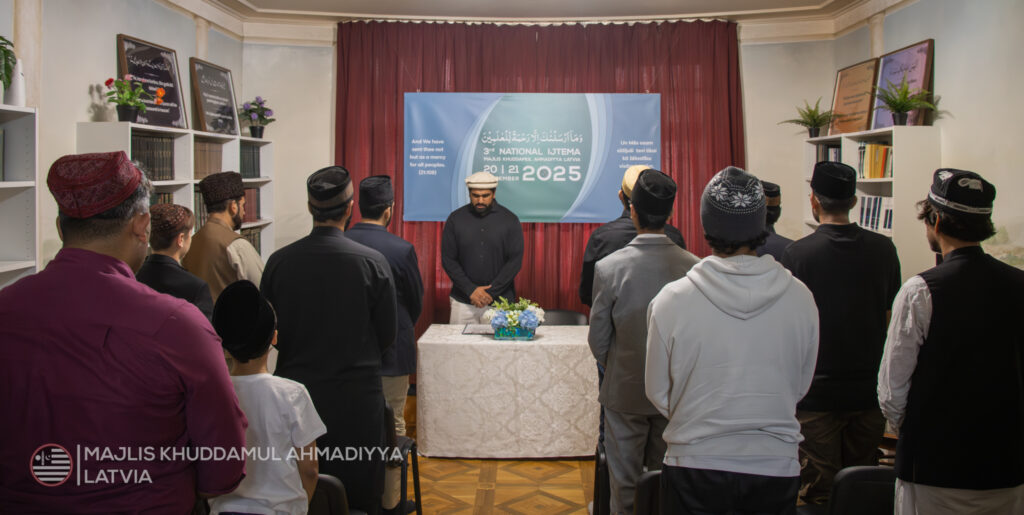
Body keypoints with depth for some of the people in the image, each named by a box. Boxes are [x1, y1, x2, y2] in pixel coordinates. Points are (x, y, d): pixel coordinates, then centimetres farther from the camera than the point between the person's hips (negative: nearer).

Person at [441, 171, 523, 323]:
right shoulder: (455, 219, 2)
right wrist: (471, 290, -10)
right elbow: (448, 259, 0)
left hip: (500, 302, -1)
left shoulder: (510, 220, -1)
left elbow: (515, 260, -4)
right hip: (463, 302, 1)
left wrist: (490, 292, -12)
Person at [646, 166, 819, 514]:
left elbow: (658, 394, -4)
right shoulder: (801, 299, -9)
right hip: (776, 467, 2)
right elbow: (800, 386, 4)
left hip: (695, 466, -2)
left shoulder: (671, 301, -15)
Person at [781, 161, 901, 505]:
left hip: (817, 391, -4)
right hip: (869, 389, 4)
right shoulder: (883, 249, -2)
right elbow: (891, 318, 8)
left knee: (820, 490, 7)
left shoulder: (797, 253, -13)